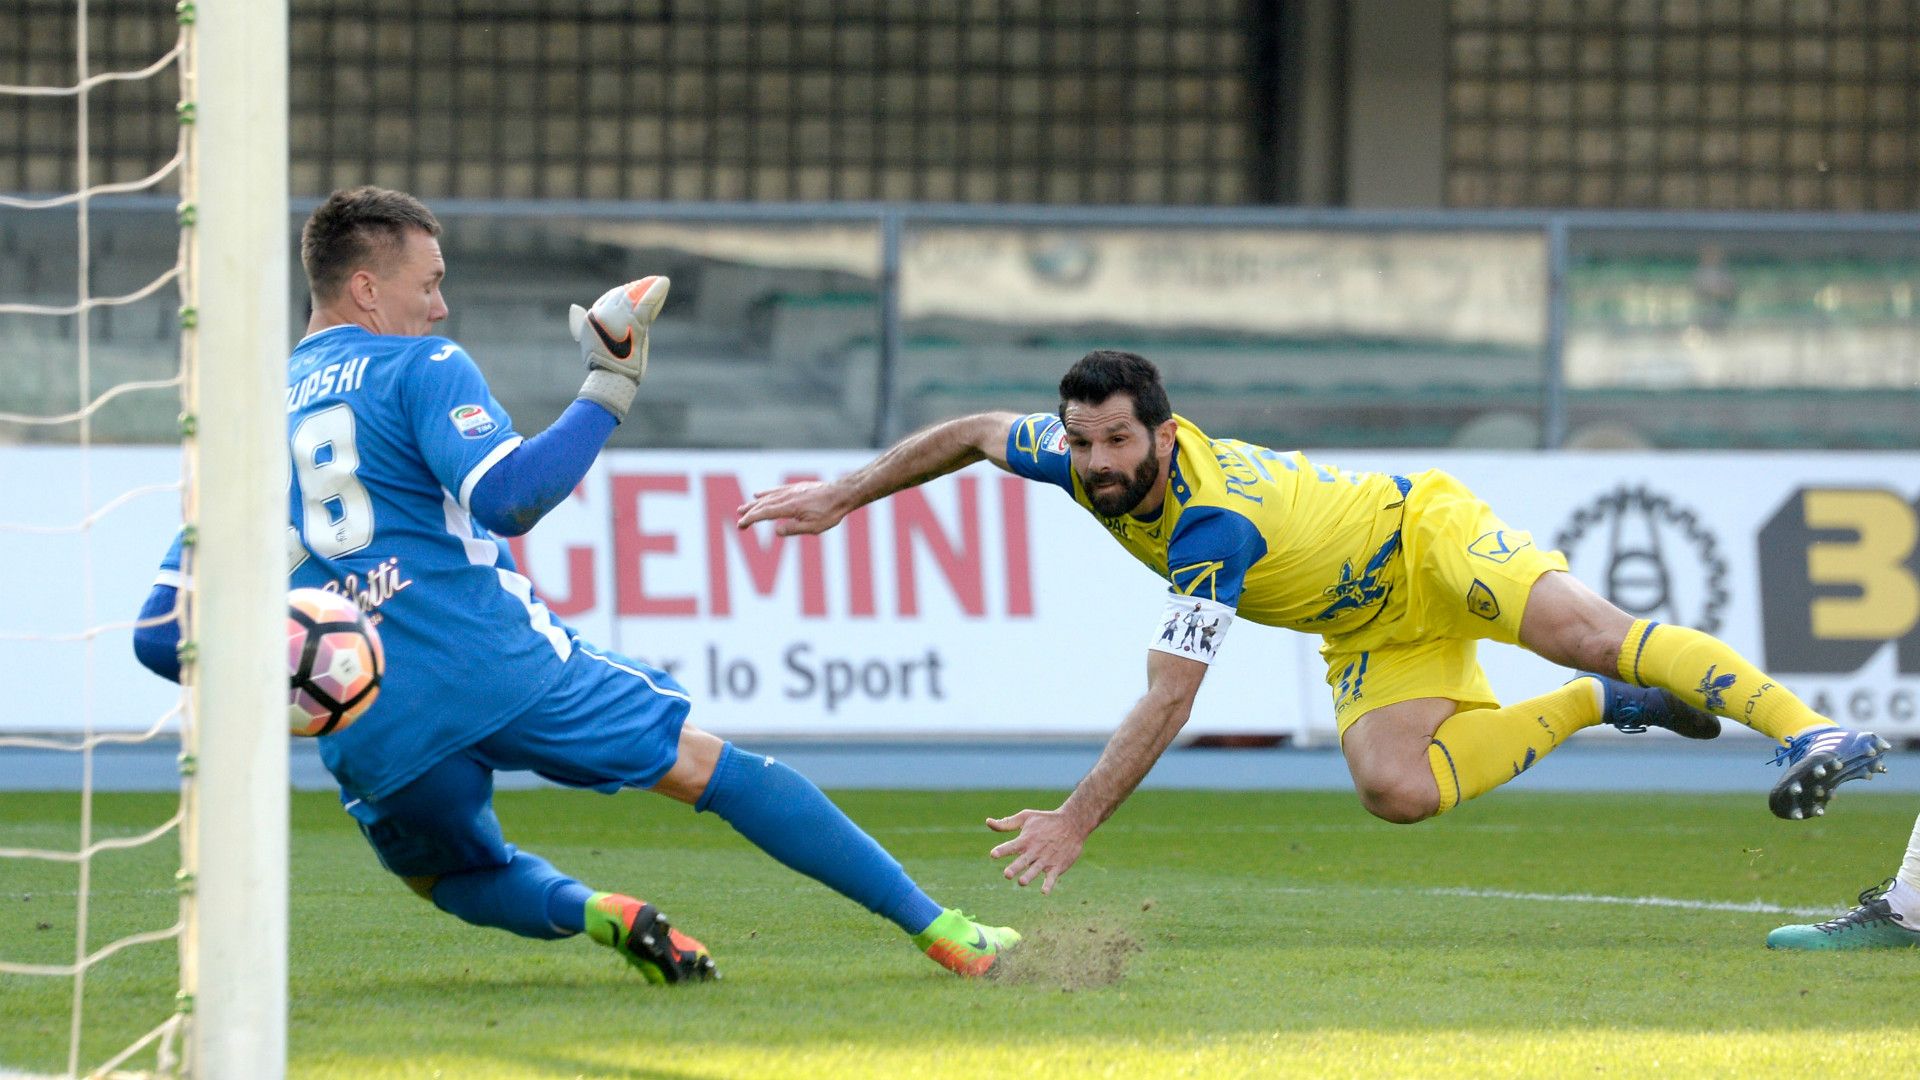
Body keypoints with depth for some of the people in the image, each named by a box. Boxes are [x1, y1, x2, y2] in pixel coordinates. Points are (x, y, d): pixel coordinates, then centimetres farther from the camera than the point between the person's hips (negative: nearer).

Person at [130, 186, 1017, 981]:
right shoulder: (419, 368, 3)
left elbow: (161, 636, 12)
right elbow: (506, 498, -16)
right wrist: (607, 395, -7)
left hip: (370, 741, 3)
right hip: (500, 664, -3)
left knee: (450, 870, 30)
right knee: (710, 766, 7)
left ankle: (591, 912, -1)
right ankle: (938, 928, 3)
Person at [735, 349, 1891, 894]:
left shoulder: (1215, 526, -37)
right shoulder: (1088, 458, -16)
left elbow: (1167, 703, -40)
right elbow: (971, 431, 5)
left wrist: (1074, 824, -41)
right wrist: (842, 498, 0)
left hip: (1428, 539, -7)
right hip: (1372, 631, 8)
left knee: (1588, 631, -32)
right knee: (1395, 788, -16)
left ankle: (1804, 728, -35)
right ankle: (1603, 708, 2)